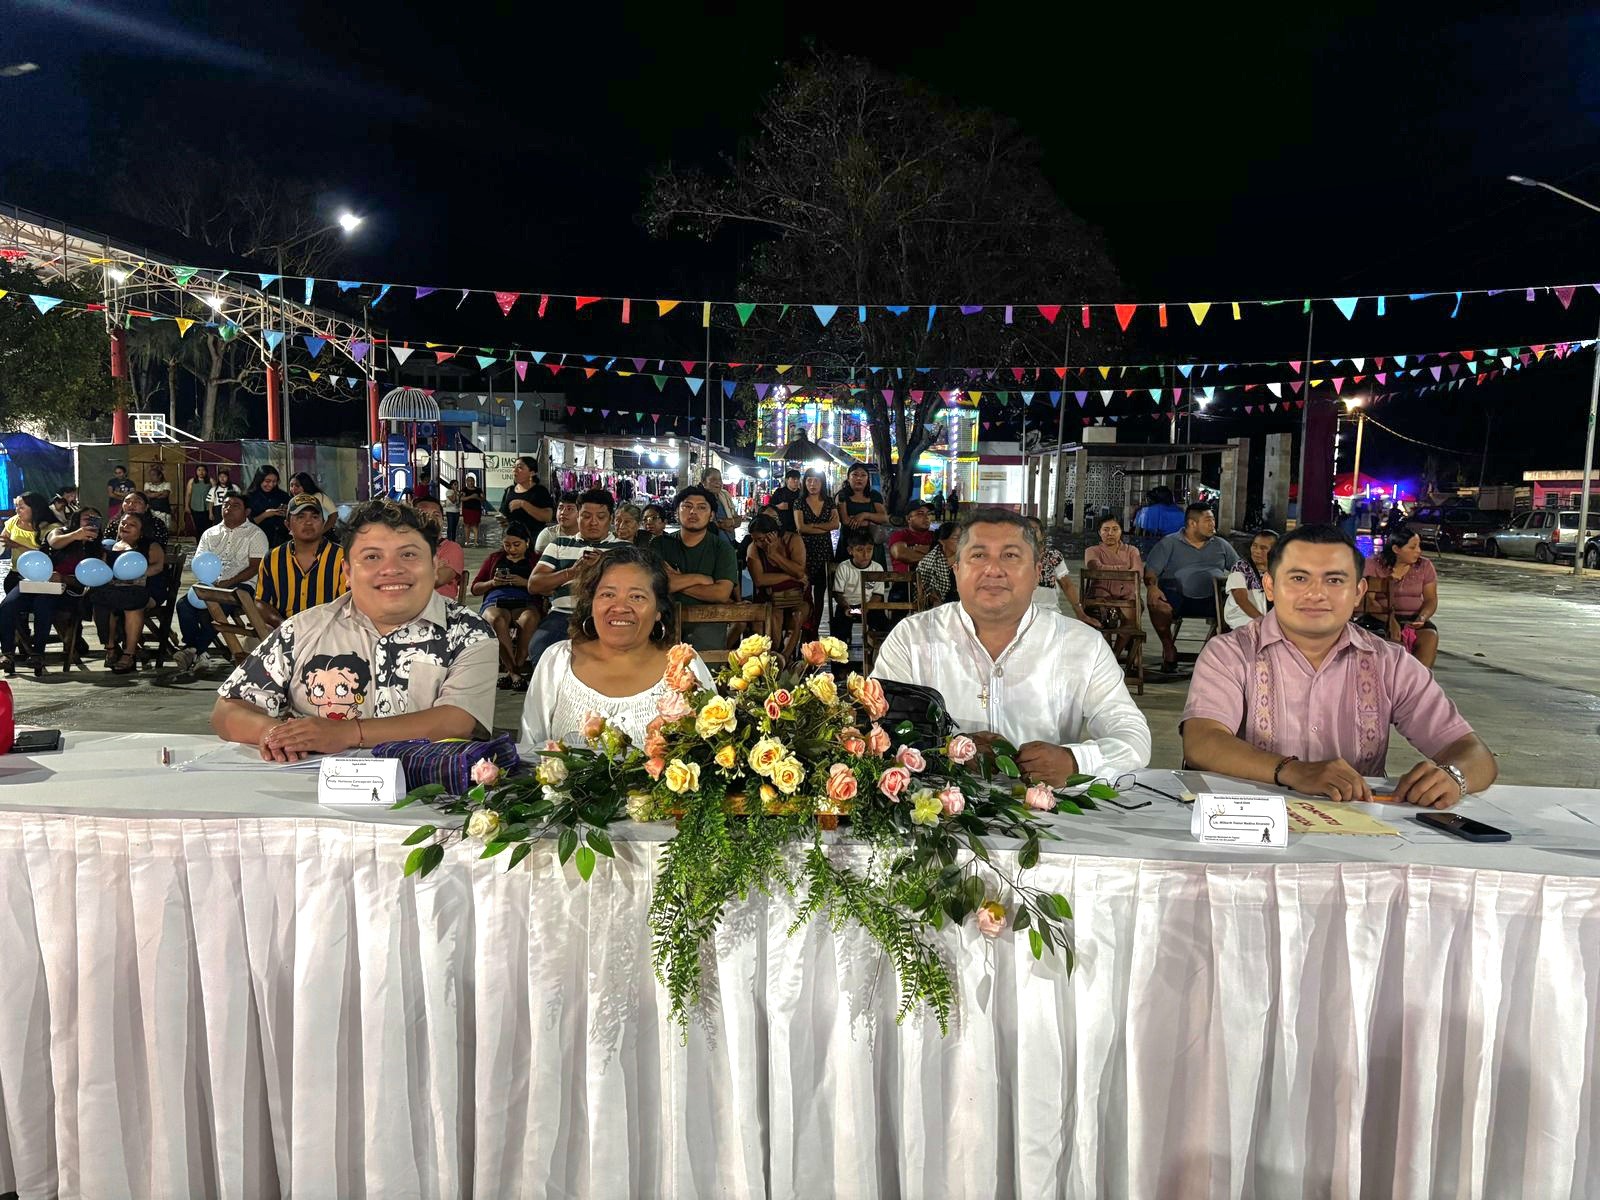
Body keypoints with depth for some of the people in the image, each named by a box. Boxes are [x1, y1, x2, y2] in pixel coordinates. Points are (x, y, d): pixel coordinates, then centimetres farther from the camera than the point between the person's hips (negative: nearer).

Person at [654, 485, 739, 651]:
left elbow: (722, 593, -8)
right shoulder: (661, 544, 10)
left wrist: (676, 583, -4)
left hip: (707, 621, 0)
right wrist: (698, 578, -8)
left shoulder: (722, 548, 7)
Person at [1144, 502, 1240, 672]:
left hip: (1212, 598, 3)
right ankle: (1169, 648, -8)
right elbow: (1150, 570, 2)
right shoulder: (1169, 543, 9)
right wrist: (1152, 587, -21)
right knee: (1158, 605, -34)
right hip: (1178, 596, -2)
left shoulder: (1221, 545, 20)